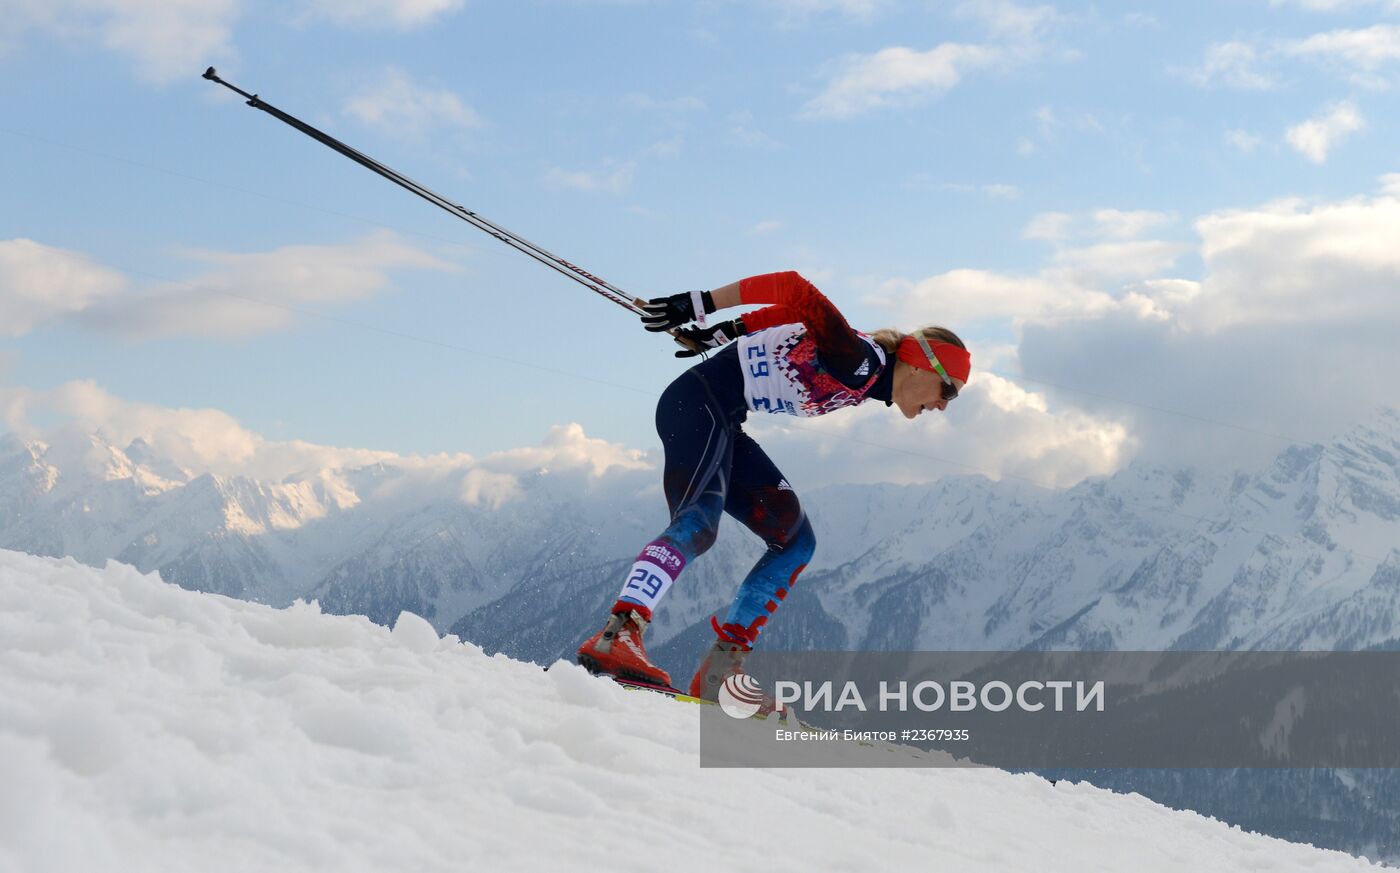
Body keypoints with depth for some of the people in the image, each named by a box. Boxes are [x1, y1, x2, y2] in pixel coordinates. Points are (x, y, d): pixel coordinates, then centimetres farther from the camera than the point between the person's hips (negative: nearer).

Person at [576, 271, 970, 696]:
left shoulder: (859, 376, 11)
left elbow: (788, 315, 16)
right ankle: (617, 635, -44)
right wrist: (701, 306, -18)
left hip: (722, 423, 10)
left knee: (795, 540, 7)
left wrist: (726, 331, 15)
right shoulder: (859, 361, -17)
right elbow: (794, 289, -22)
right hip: (696, 403, -10)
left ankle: (719, 670, 1)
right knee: (698, 524, -31)